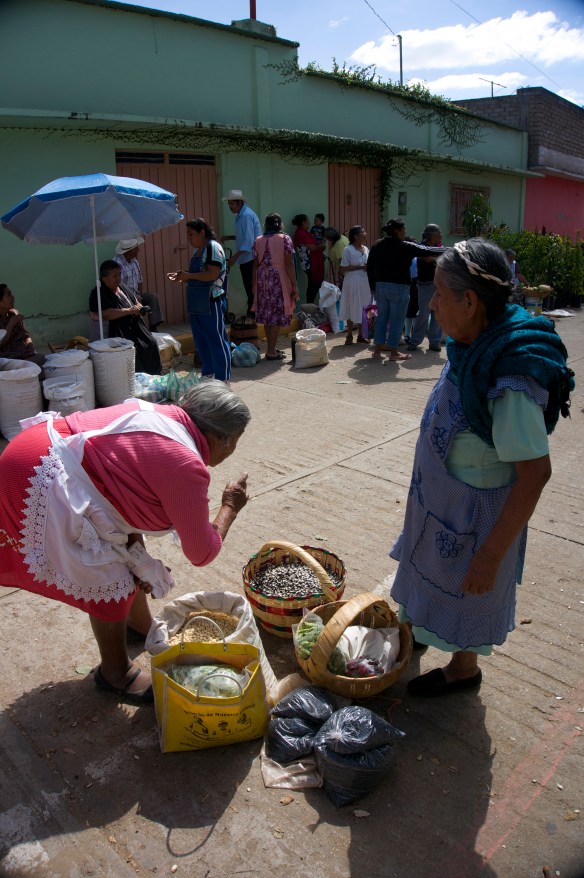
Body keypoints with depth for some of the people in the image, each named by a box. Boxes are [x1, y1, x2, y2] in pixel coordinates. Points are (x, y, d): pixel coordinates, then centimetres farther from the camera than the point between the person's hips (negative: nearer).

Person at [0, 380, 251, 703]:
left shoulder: (164, 415, 5)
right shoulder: (186, 467, -20)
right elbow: (202, 553, -9)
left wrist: (135, 552, 4)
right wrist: (230, 508, 6)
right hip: (41, 485, -10)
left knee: (124, 553, 22)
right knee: (111, 582, 3)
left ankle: (141, 625, 45)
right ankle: (116, 673, 26)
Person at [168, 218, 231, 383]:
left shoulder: (213, 247, -11)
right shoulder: (197, 250, 16)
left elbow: (213, 274, -22)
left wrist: (189, 275, -18)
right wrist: (182, 276, 8)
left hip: (211, 303, -10)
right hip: (197, 303, 10)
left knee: (216, 340, -5)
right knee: (201, 340, 14)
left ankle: (223, 378, 1)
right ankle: (207, 373, 26)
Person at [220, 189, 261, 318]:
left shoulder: (246, 215, -15)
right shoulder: (241, 215, 15)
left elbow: (249, 241, -22)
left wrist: (235, 256, -23)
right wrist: (229, 237, 11)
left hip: (250, 259, -10)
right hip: (247, 259, 10)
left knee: (251, 290, -7)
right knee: (250, 289, 13)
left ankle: (252, 314, -3)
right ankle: (252, 315, 18)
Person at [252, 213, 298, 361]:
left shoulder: (258, 241, 8)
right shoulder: (285, 239, -3)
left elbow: (256, 265, 8)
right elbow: (289, 264, -8)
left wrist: (254, 285, 15)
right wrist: (294, 285, -6)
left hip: (262, 279, 5)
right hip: (279, 279, -4)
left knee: (267, 314, 12)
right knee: (277, 315, -1)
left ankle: (272, 348, 20)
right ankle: (271, 351, -1)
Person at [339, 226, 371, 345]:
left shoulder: (366, 249, 11)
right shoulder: (348, 249, -7)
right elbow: (343, 268, -12)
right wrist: (360, 266, -17)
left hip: (365, 283, 6)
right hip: (352, 283, -6)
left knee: (363, 309, 8)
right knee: (351, 309, 1)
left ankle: (360, 336, 17)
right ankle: (349, 336, 11)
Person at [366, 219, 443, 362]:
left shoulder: (377, 245, 5)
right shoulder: (405, 246, -10)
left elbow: (370, 267, 8)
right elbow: (427, 251, -5)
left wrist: (373, 286, 14)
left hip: (380, 286, 6)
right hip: (399, 287, -5)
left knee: (381, 318, 13)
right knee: (397, 320, 2)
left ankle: (378, 350, 16)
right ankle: (393, 352, 8)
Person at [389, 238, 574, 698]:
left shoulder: (511, 382, -34)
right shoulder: (473, 348, -8)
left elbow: (535, 473, -29)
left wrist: (492, 555, -24)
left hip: (472, 516, -8)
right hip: (438, 500, 8)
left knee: (465, 593, 17)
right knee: (429, 573, 29)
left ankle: (464, 668, 45)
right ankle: (419, 627, 57)